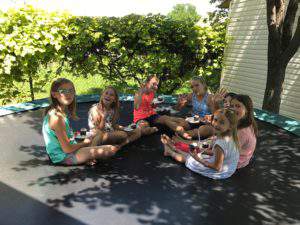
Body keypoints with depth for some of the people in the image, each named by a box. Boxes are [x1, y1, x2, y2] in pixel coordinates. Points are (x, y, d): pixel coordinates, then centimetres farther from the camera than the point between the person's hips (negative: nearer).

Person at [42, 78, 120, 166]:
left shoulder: (62, 112, 3)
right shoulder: (57, 117, -26)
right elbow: (67, 149, -24)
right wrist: (84, 143, -7)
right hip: (64, 157, -10)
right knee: (111, 149, -16)